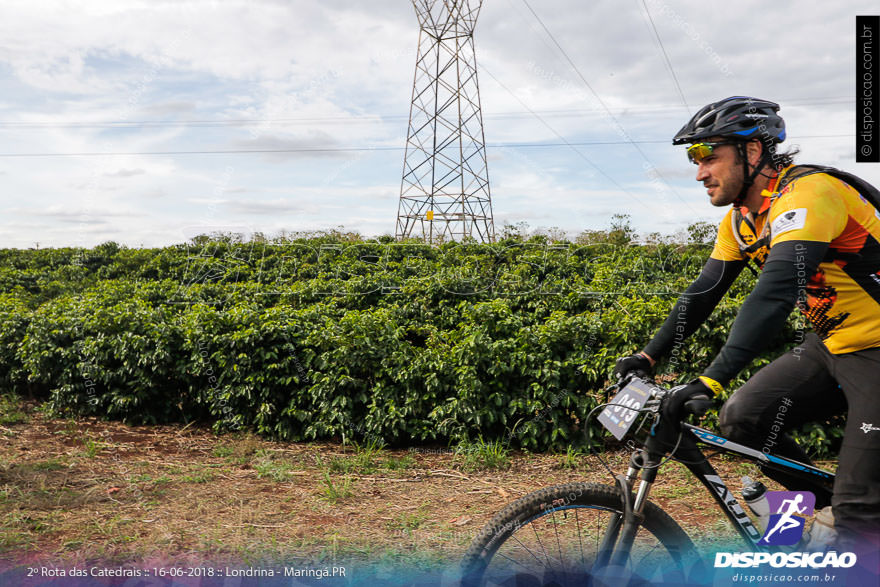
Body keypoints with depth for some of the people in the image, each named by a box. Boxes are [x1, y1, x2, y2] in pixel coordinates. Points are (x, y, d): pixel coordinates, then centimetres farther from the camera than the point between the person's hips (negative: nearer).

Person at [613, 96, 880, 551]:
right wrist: (648, 356, -2)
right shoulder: (740, 219, 3)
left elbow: (777, 291, -38)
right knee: (742, 418, -5)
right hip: (829, 343, 8)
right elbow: (703, 293, 6)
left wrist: (711, 380, -45)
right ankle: (823, 506, 16)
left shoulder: (806, 195, -25)